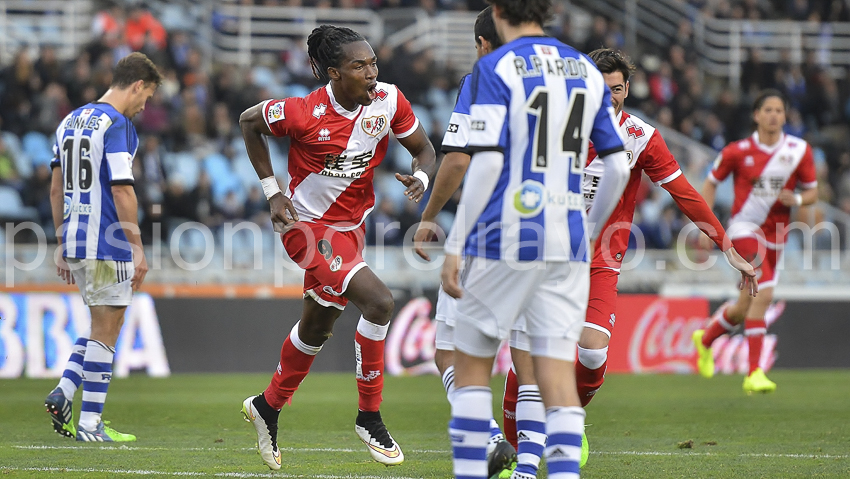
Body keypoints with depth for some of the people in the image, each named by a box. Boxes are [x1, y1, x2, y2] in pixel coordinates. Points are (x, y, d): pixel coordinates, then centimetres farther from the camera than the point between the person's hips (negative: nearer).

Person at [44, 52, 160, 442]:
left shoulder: (70, 121, 14)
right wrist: (138, 249, -14)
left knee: (102, 328, 19)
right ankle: (90, 424, 0)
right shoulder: (117, 124, -13)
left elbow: (57, 190, 17)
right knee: (105, 333, -1)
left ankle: (63, 393, 4)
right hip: (108, 245, -8)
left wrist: (63, 246, 21)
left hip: (76, 243, 8)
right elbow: (122, 192, -18)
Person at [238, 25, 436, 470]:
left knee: (317, 326, 21)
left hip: (350, 226, 7)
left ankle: (268, 406, 44)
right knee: (378, 300, -23)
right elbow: (249, 121, -6)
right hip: (309, 226, -7)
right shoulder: (305, 113, -24)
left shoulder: (389, 101, -12)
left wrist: (420, 177, -21)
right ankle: (369, 416, -9)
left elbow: (423, 149, 2)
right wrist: (272, 190, -8)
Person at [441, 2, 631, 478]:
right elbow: (618, 168, 10)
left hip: (505, 242, -4)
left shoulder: (494, 69, -5)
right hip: (568, 245, 4)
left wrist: (454, 247, -9)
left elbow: (487, 163, -12)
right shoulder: (587, 72, 10)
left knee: (472, 365, 9)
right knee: (557, 372, 1)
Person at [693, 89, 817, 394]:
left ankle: (705, 339, 43)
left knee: (745, 308, 11)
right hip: (744, 228, -4)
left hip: (775, 234, 4)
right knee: (764, 292, -25)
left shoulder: (800, 151, 0)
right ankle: (754, 373, -23)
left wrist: (797, 199, -16)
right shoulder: (738, 151, -5)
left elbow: (812, 193, 7)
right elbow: (711, 183, 7)